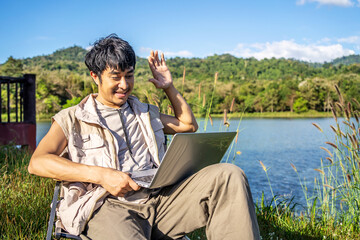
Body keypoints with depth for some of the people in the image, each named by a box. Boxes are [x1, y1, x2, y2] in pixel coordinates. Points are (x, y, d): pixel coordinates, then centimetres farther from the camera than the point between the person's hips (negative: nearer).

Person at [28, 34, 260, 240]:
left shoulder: (145, 113, 28)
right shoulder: (72, 119, 13)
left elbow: (188, 124, 40)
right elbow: (37, 162, -3)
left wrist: (169, 87, 28)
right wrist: (101, 175, -15)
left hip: (158, 198, 5)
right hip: (108, 206, -5)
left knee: (228, 175, -19)